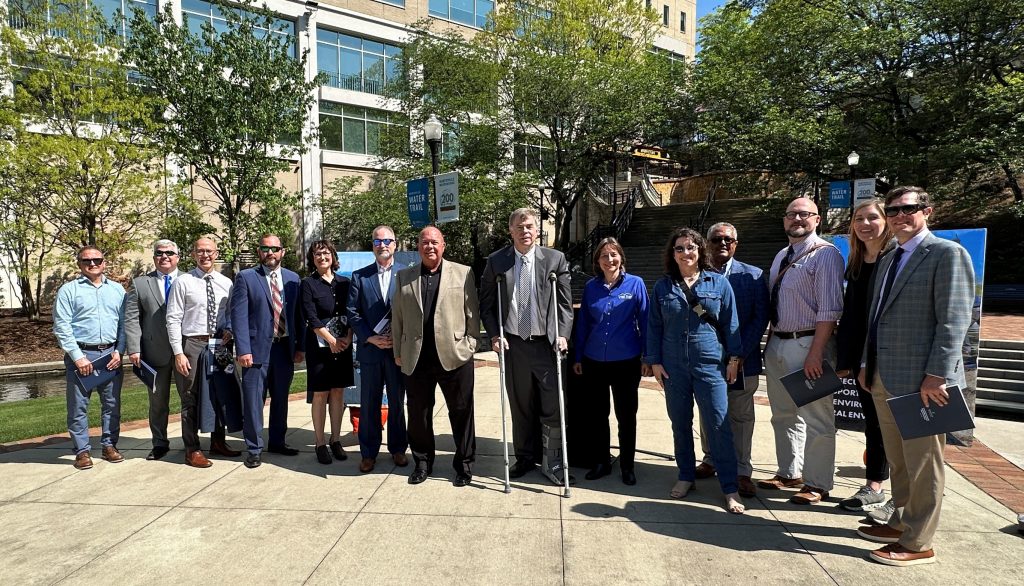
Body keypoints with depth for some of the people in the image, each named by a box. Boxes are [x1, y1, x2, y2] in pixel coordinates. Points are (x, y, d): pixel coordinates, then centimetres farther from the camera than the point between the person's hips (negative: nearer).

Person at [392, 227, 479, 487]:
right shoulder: (404, 277, 10)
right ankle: (422, 462, 29)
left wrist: (470, 344, -3)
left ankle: (464, 463, 22)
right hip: (416, 358, 2)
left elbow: (473, 312, 3)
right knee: (418, 414, 11)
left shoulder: (463, 273, 4)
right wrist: (398, 352, 8)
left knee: (461, 412, 7)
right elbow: (397, 317, 10)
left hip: (454, 356, -2)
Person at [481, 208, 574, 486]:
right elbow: (486, 304, 6)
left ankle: (552, 462, 16)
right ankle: (525, 456, 29)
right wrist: (494, 335, -4)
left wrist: (562, 335, -8)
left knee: (553, 406, 0)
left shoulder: (555, 259, 1)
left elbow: (565, 302, 2)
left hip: (547, 343, -1)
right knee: (521, 406, 12)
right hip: (513, 344, 1)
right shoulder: (496, 261, 2)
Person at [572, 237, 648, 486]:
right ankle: (601, 462, 29)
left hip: (626, 362, -2)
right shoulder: (590, 287, 2)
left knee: (626, 415, 10)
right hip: (594, 362, 2)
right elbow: (583, 323, 7)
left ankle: (627, 465, 27)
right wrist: (578, 357, 9)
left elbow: (645, 322, -1)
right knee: (597, 414, 12)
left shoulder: (636, 284, -4)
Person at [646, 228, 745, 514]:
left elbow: (730, 323, 6)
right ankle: (686, 476, 27)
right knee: (680, 424, 11)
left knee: (718, 425, -4)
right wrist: (655, 361, 2)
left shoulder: (718, 283, 3)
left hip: (710, 364, -2)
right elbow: (654, 326, 8)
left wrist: (734, 357, 2)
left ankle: (729, 488, 6)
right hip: (673, 367, 2)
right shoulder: (662, 286, 7)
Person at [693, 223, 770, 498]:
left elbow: (760, 317, -2)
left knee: (741, 416, 6)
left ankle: (742, 472, 17)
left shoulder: (753, 276, 1)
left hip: (742, 359, -1)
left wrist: (740, 354, -11)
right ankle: (710, 460, 30)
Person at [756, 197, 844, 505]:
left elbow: (829, 309, -17)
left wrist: (815, 353, -22)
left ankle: (817, 484, 17)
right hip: (777, 343, 8)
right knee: (783, 415, 18)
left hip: (808, 345, -8)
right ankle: (789, 473, 33)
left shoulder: (825, 254, -10)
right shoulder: (781, 256, 15)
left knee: (816, 419, 3)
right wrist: (770, 341, 14)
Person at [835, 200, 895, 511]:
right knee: (872, 421, 12)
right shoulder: (856, 264, 11)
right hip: (861, 355, 6)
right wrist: (844, 359, 9)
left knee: (881, 422, 3)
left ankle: (875, 485, 15)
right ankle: (875, 483, 23)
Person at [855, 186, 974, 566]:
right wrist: (866, 364, 14)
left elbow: (953, 319, -14)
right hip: (883, 379, 7)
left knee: (922, 465, 5)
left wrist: (936, 375, -19)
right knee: (898, 461, 17)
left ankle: (918, 544, 17)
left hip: (920, 381, -7)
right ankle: (901, 524, 32)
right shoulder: (888, 260, 17)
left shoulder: (947, 253, -7)